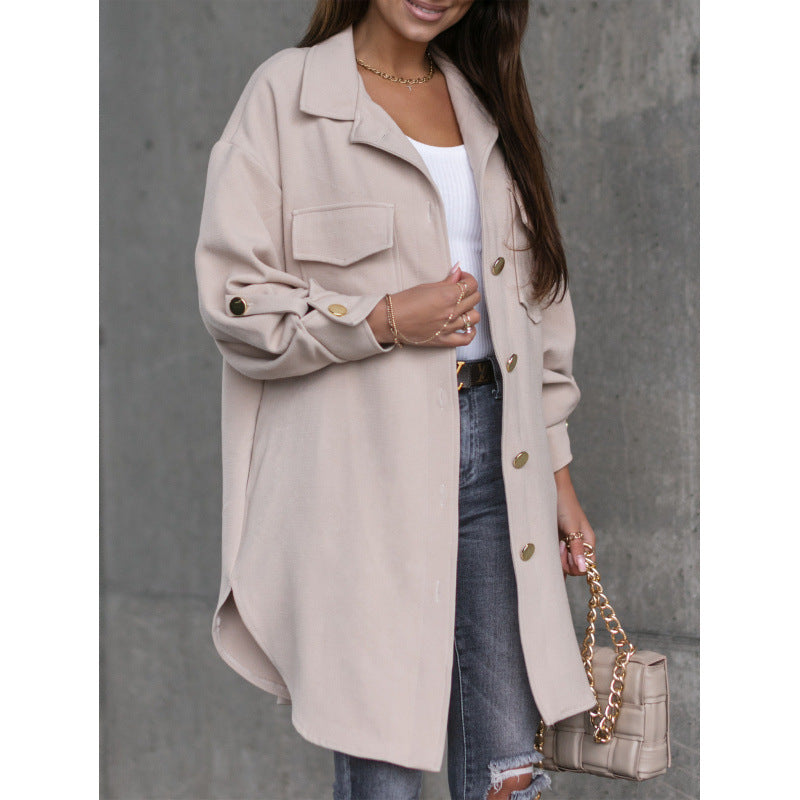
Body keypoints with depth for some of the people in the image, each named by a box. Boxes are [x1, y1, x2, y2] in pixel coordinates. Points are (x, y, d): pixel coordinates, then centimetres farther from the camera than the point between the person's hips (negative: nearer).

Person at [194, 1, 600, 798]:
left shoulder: (485, 103, 16)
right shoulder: (288, 93, -2)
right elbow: (233, 300, -6)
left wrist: (556, 471, 15)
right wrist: (386, 320, -16)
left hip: (490, 450, 5)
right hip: (365, 468, -5)